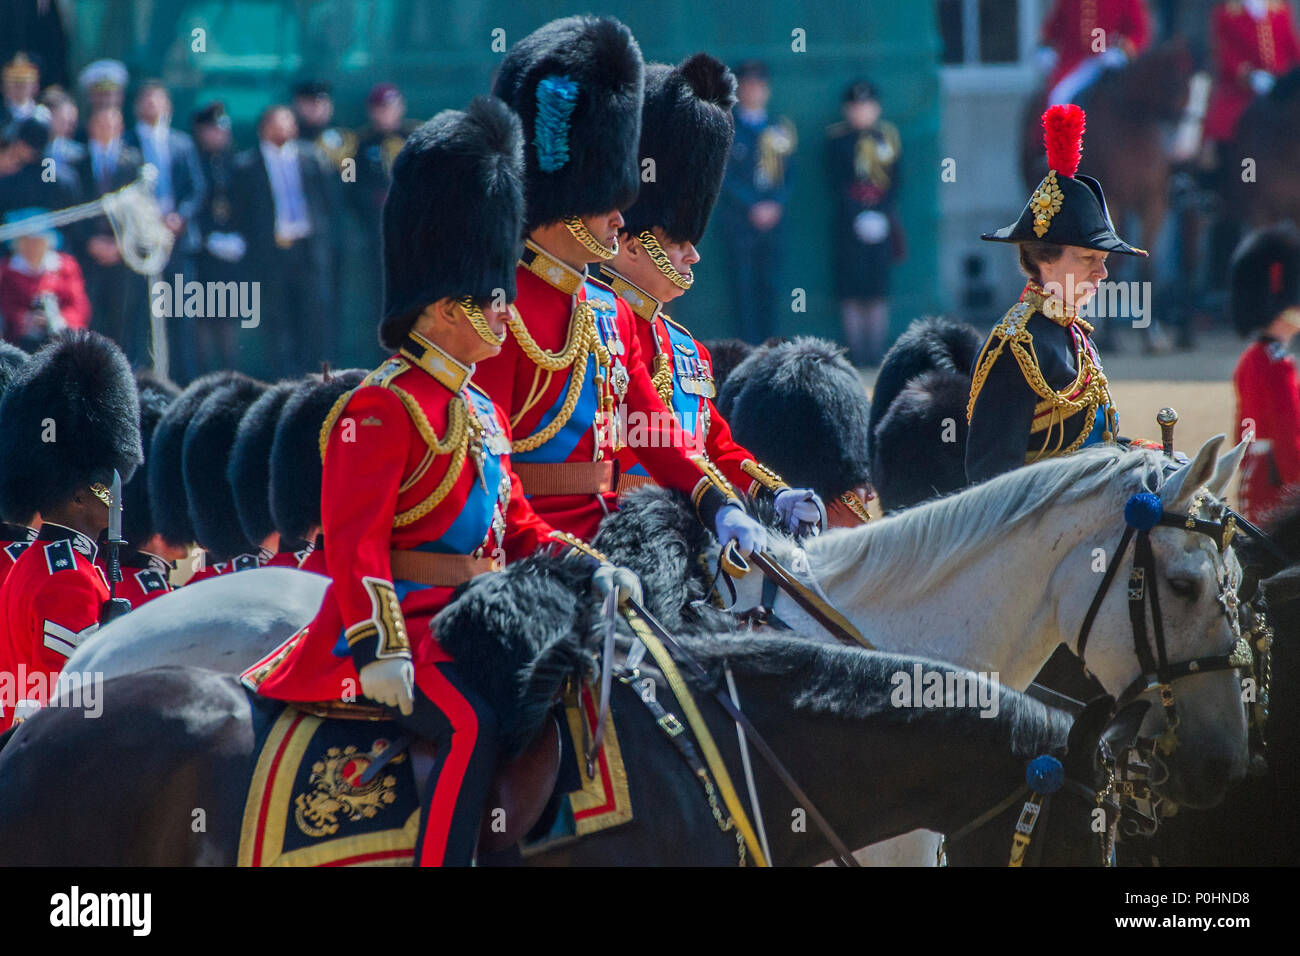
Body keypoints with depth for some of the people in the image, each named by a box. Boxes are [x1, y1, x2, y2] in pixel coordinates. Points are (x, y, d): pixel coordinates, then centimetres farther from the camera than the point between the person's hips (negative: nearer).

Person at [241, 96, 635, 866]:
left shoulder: (483, 413, 18)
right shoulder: (384, 409, -10)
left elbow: (519, 528, 22)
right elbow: (356, 540, -17)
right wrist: (380, 649, -27)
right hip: (403, 623, -9)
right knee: (472, 723, -31)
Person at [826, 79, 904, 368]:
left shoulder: (887, 136, 8)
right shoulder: (837, 139, 2)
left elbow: (896, 178, 6)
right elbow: (836, 181, -2)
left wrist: (882, 213, -7)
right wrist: (858, 216, -12)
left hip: (881, 222, 2)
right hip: (849, 222, -2)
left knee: (878, 290, 2)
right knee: (851, 290, -3)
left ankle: (876, 350, 5)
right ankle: (856, 350, 0)